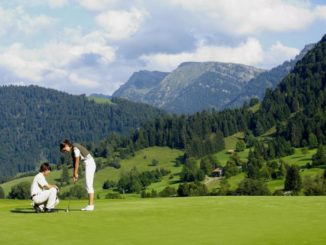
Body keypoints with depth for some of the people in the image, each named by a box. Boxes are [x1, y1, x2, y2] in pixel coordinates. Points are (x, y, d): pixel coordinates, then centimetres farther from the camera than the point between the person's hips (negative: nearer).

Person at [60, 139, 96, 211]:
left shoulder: (75, 148, -16)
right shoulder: (72, 150, 12)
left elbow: (77, 162, -14)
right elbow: (74, 162, 11)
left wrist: (76, 174, -7)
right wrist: (74, 174, 7)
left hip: (90, 164, -10)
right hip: (88, 165, 10)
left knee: (89, 185, -11)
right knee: (89, 186, 8)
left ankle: (91, 205, -11)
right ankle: (90, 205, 9)